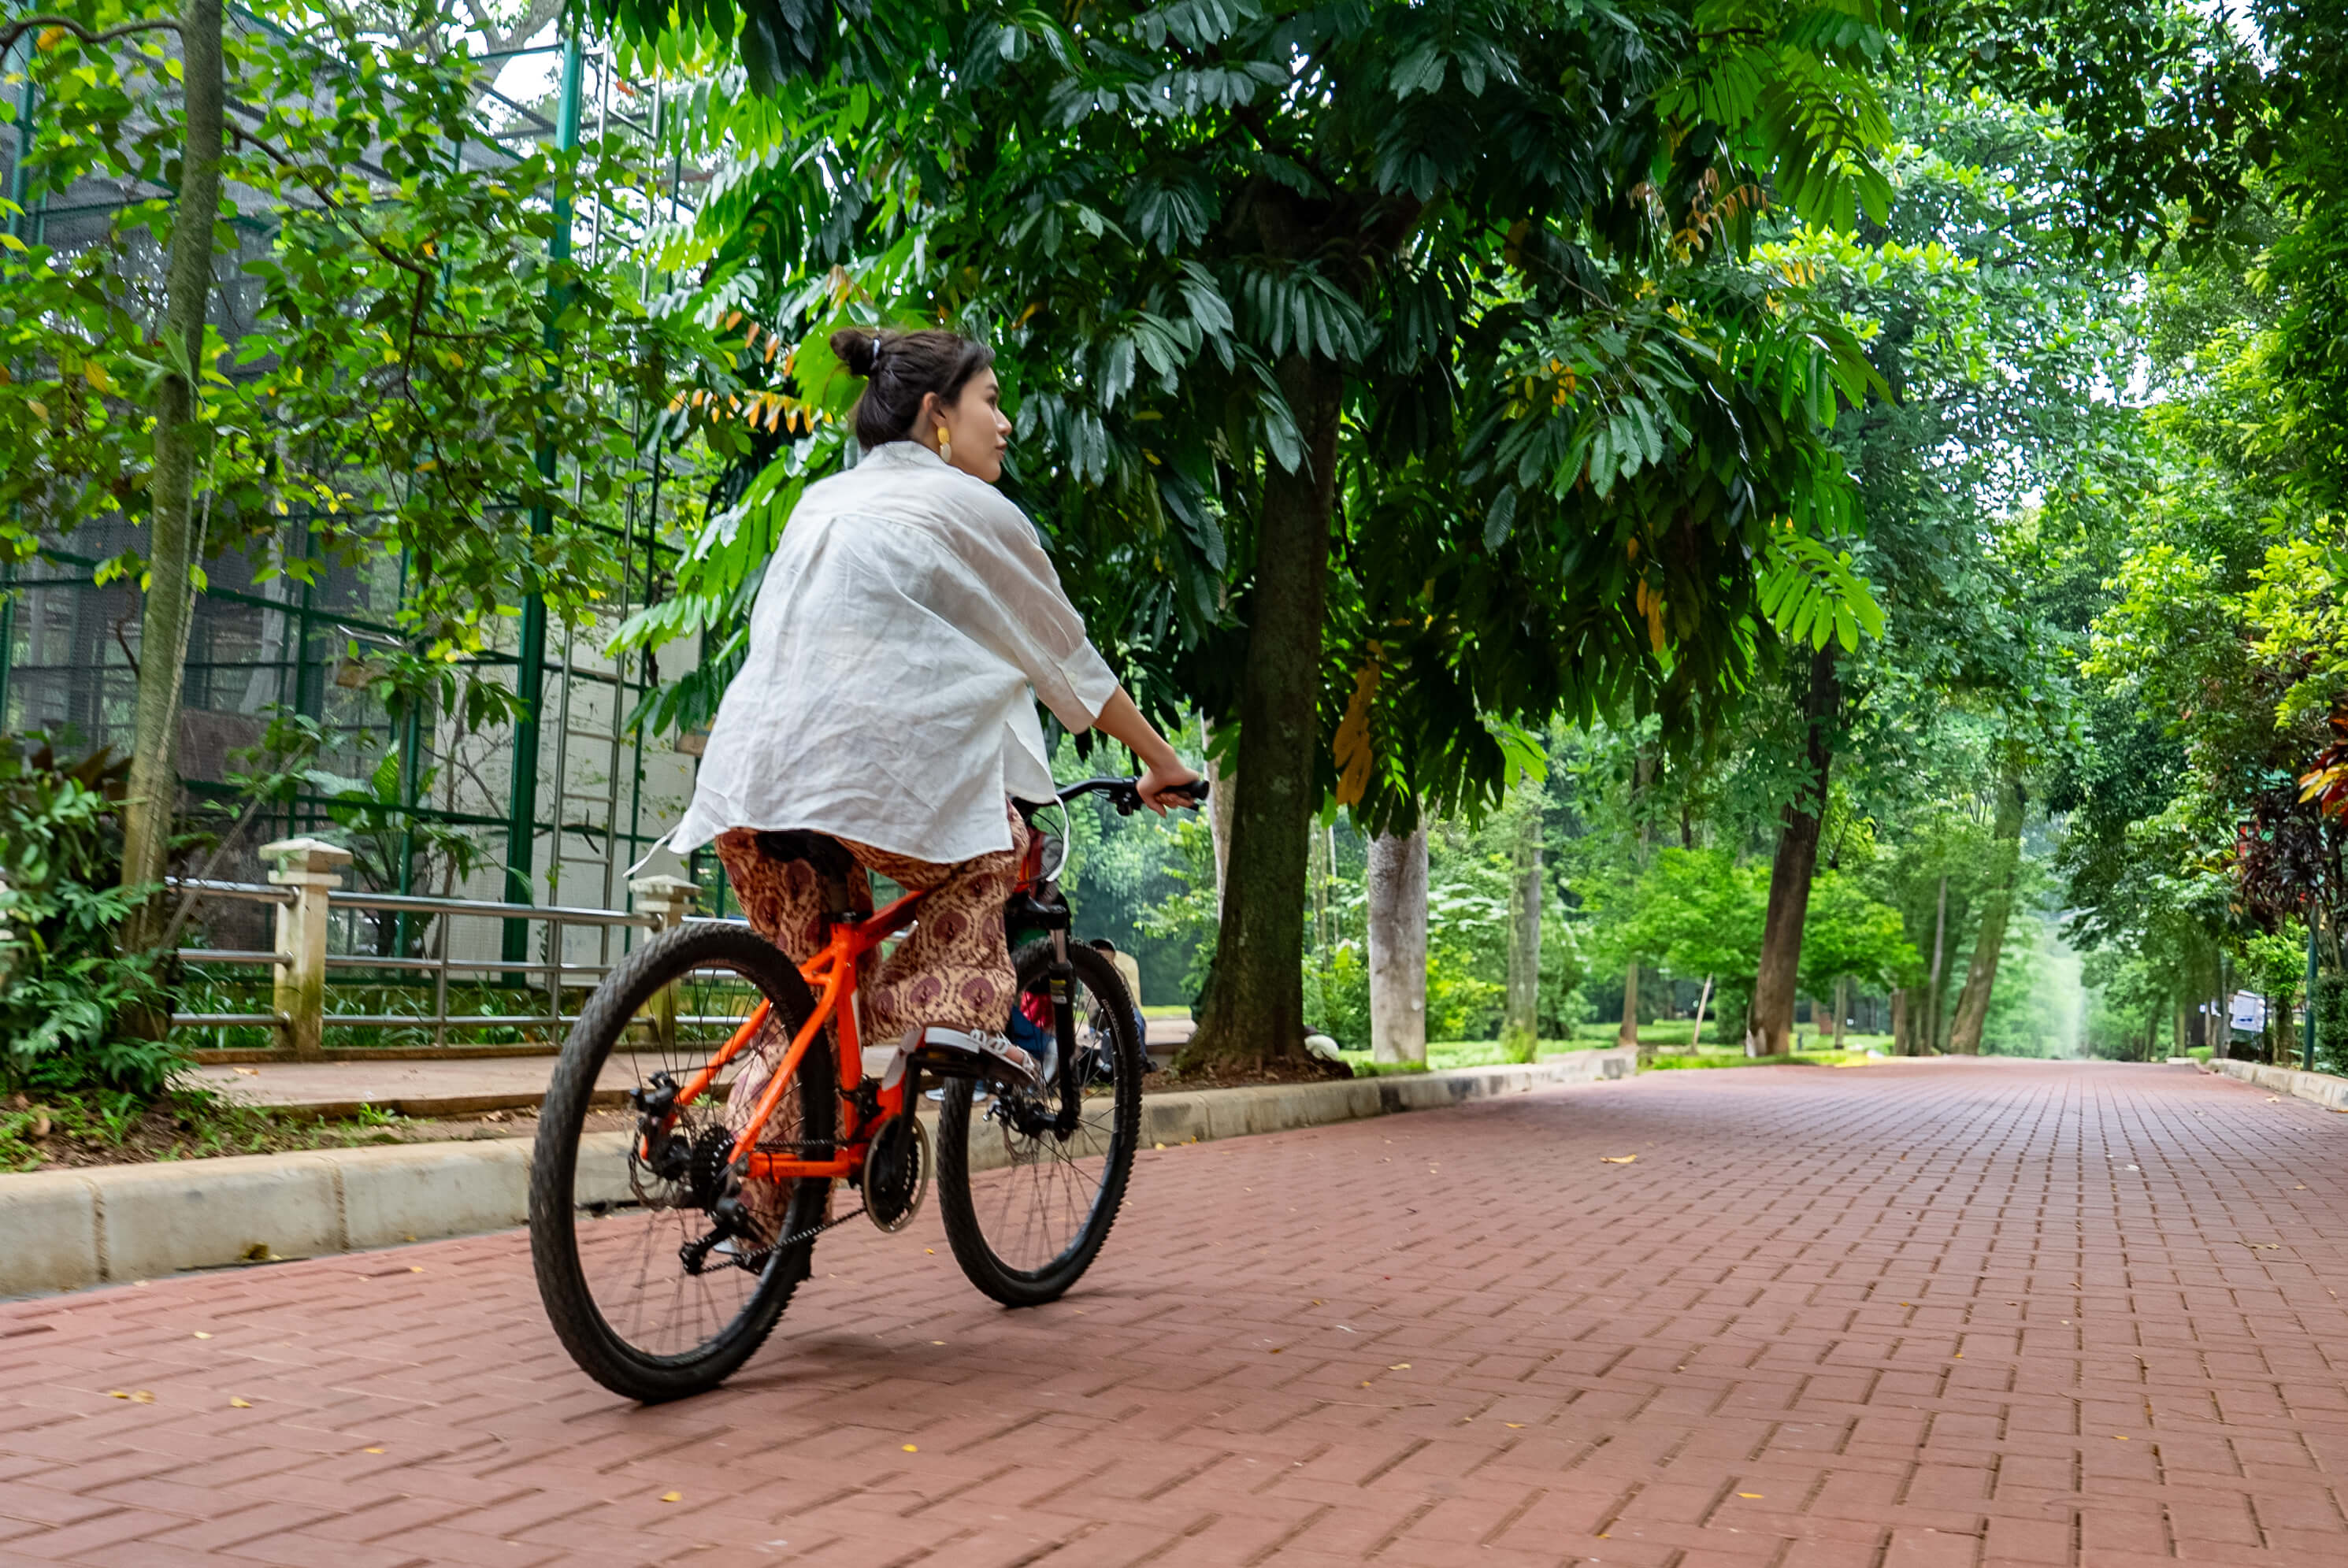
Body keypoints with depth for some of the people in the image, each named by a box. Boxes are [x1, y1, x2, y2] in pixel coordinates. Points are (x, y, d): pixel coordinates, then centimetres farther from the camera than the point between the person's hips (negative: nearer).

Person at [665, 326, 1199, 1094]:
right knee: (996, 844, 21)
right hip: (863, 784, -6)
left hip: (745, 784, 6)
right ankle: (957, 1009, 3)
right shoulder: (970, 507, 8)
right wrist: (1163, 763, 28)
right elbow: (1069, 660, 16)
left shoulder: (819, 502, 25)